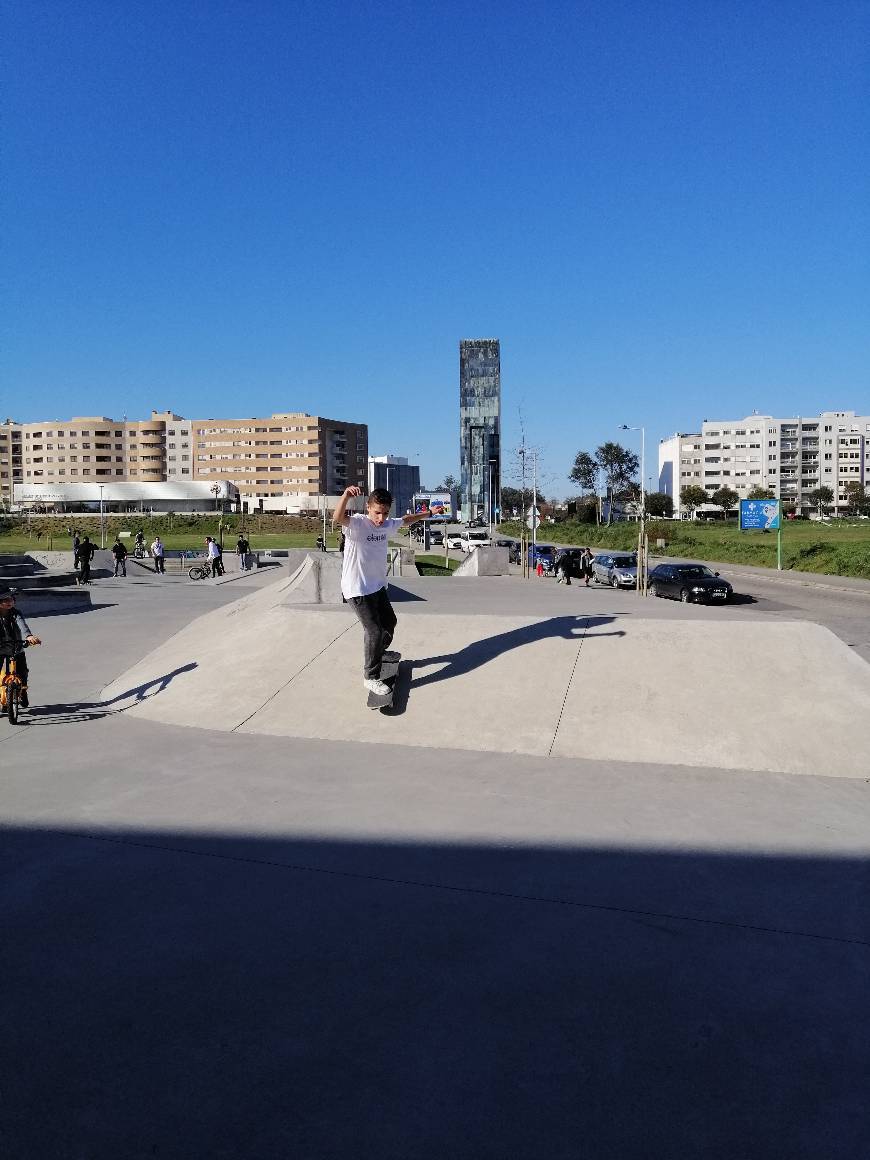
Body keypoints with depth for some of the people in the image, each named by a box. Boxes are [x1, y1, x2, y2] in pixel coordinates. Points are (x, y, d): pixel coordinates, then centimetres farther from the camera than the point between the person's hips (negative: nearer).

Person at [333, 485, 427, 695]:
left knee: (389, 622, 24)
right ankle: (371, 677, 4)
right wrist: (346, 495, -63)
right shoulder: (357, 523, -23)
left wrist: (427, 514, 31)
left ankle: (379, 652, 53)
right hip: (357, 589, -8)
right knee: (374, 630, -11)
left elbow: (405, 520, 22)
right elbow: (338, 519, -46)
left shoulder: (387, 524, -1)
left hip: (378, 586, 8)